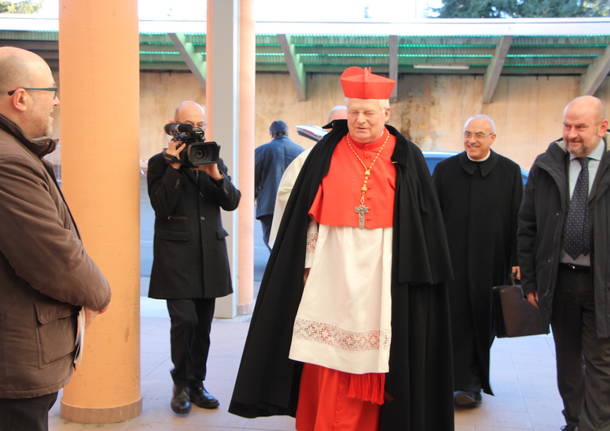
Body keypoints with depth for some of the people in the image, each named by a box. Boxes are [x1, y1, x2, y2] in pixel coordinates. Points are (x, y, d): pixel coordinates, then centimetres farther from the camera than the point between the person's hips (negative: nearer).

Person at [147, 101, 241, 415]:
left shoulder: (214, 160, 14)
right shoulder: (160, 162, 1)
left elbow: (232, 201, 4)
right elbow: (161, 206, -11)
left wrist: (215, 175, -12)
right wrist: (174, 167, -16)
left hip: (210, 255, 4)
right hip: (176, 256, -4)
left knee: (203, 325, 8)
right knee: (184, 320, -13)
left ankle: (196, 384, 21)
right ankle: (181, 384, 6)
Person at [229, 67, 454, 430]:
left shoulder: (407, 158, 2)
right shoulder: (327, 152, 3)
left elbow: (422, 221, 3)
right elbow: (309, 214, 5)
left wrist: (415, 275, -1)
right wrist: (308, 265, 0)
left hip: (382, 276, 0)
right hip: (332, 273, 1)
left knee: (371, 366, 5)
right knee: (325, 369, 2)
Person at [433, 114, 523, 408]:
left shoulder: (509, 171, 5)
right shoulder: (445, 169, 6)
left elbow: (517, 219, 3)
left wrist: (517, 260, -2)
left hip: (491, 262, 0)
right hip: (452, 260, 0)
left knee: (483, 321, 6)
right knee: (457, 320, -1)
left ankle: (471, 383, 19)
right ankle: (467, 384, 8)